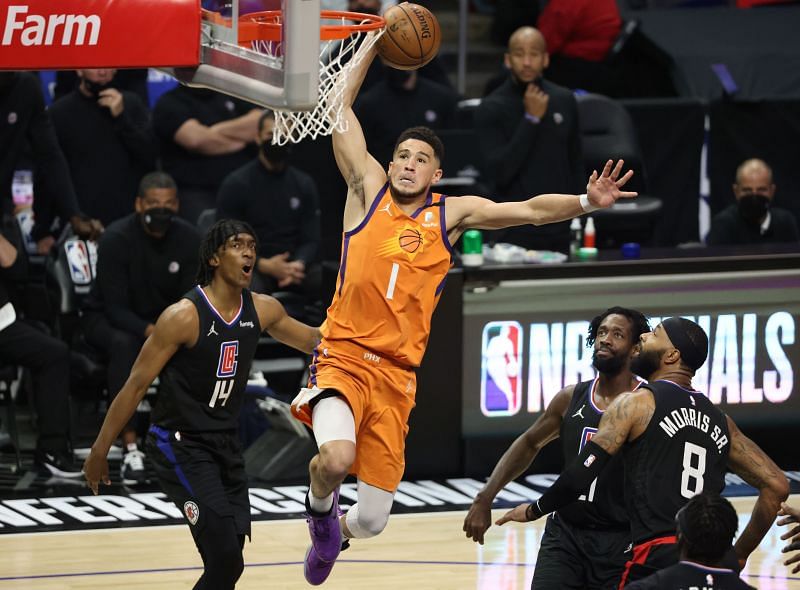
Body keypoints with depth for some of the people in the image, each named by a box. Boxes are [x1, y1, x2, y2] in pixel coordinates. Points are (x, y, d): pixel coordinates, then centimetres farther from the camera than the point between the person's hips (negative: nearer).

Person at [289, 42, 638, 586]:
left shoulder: (451, 214, 11)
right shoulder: (368, 189, 6)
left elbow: (530, 211, 4)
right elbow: (340, 107, 3)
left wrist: (586, 203, -12)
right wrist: (377, 45, 0)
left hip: (396, 376, 2)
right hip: (343, 357, -2)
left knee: (372, 521, 0)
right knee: (336, 457, -33)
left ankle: (335, 531, 40)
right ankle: (320, 508, 6)